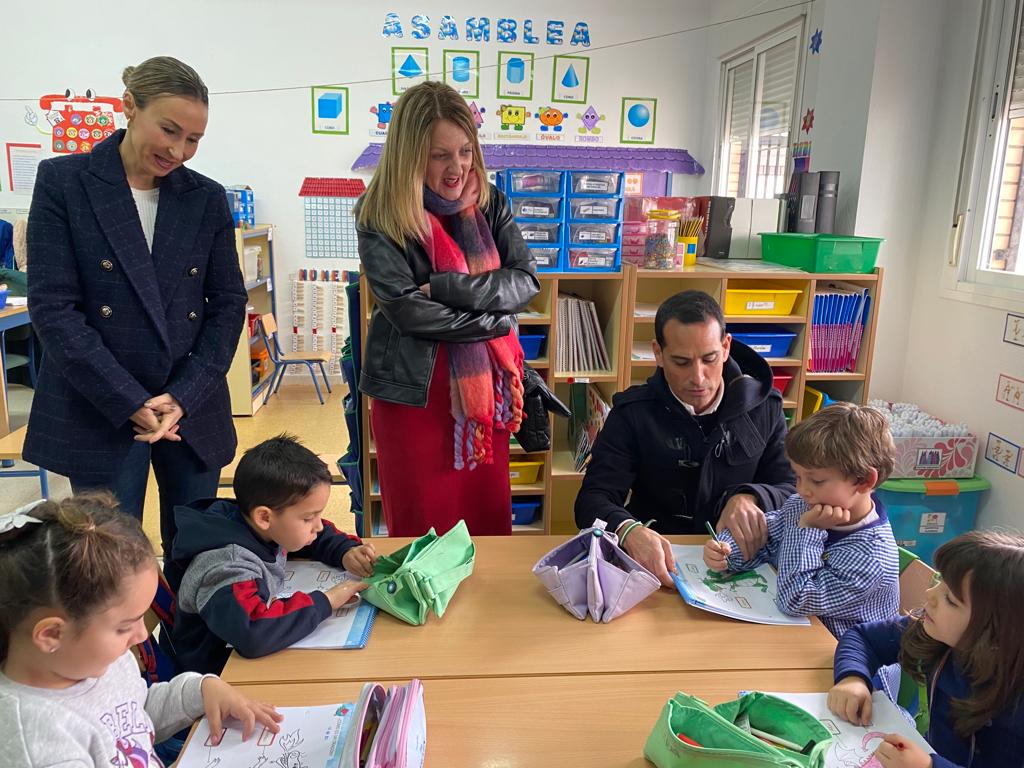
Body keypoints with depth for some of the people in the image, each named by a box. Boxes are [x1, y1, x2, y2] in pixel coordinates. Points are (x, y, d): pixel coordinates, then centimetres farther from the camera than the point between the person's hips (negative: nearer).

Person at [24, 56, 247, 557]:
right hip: (97, 413, -2)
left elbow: (229, 303, 3)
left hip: (193, 409, 3)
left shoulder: (207, 198, 5)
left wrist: (185, 395, -8)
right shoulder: (63, 182, -3)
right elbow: (52, 306, -9)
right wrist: (130, 401, -14)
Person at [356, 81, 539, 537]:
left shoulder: (488, 203, 5)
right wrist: (497, 320, -12)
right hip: (413, 390, -3)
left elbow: (525, 280, -4)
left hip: (484, 385, 4)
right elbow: (406, 309, -17)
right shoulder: (381, 217, -7)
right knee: (421, 530, 8)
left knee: (489, 522, 13)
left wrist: (445, 287, -17)